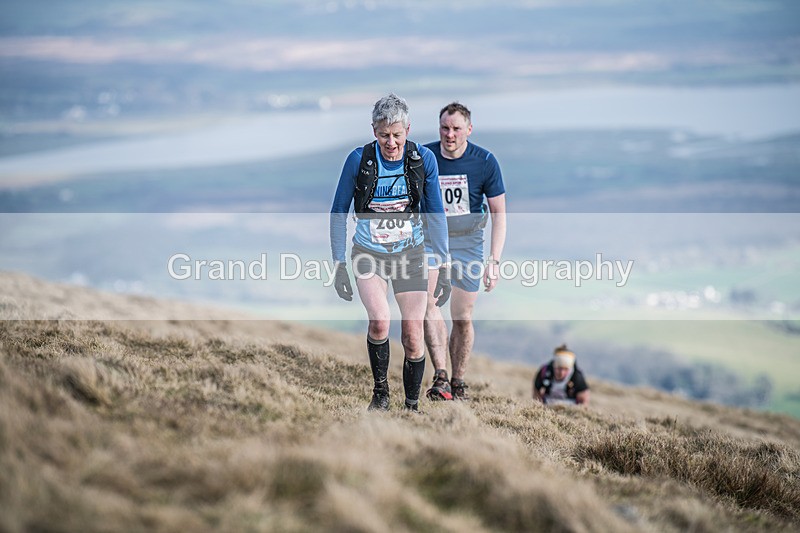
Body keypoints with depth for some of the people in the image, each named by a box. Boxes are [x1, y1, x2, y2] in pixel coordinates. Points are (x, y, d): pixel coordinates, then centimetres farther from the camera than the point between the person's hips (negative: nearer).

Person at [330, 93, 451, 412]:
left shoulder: (423, 159, -9)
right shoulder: (359, 159, -13)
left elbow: (435, 214, 1)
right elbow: (339, 213, -2)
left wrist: (444, 266, -1)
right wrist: (339, 264, -5)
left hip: (410, 254, 2)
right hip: (369, 254, -2)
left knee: (413, 336, -2)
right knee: (379, 321, -25)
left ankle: (412, 407, 18)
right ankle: (380, 393, -2)